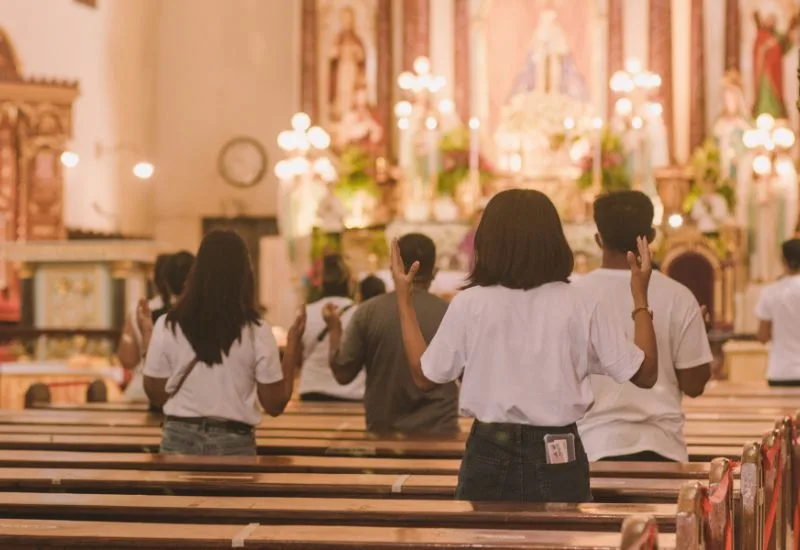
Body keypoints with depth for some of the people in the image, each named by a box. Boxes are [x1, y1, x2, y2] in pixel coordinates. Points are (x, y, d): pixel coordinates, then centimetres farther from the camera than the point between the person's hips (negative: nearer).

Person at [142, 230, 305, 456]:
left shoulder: (168, 326, -6)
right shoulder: (257, 332, -9)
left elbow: (156, 395, 2)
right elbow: (275, 405, -3)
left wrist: (148, 337, 12)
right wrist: (293, 346, 4)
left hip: (180, 439, 1)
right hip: (233, 444, -1)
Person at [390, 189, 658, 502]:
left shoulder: (469, 305, -7)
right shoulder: (581, 307, -5)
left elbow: (425, 377, 4)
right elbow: (645, 374, 1)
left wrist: (405, 302, 12)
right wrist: (641, 297, 10)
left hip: (491, 455, 0)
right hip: (559, 457, 0)